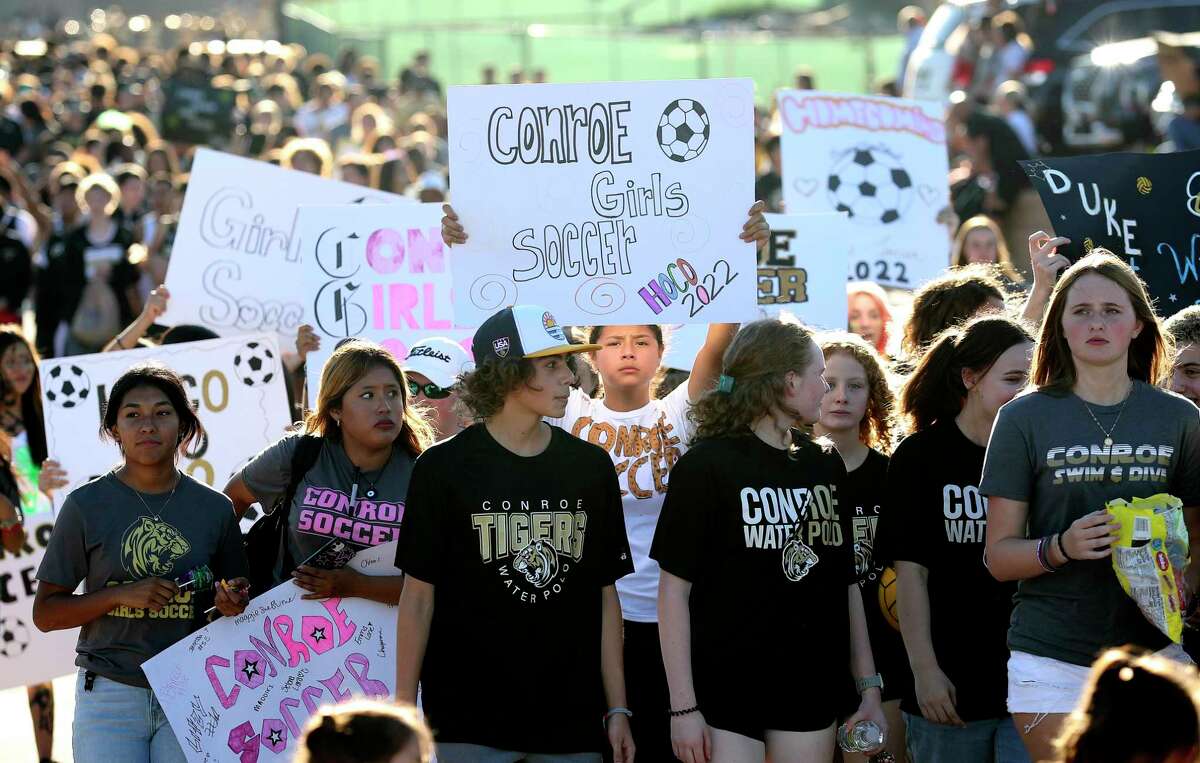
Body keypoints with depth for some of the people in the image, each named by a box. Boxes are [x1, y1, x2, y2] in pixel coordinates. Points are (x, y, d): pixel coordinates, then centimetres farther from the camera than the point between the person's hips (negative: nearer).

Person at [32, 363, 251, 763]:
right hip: (110, 696, -2)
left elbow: (236, 595, 18)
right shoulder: (86, 506, 0)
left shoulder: (215, 508, 6)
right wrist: (122, 595, -13)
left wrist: (231, 604, -6)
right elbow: (46, 613, 1)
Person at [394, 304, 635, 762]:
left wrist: (617, 709, 7)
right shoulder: (445, 467, -2)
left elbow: (604, 595, 10)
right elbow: (418, 596, -1)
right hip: (470, 723, -3)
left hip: (572, 722, 3)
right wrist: (404, 713, -4)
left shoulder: (590, 467, 7)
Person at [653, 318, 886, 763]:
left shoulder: (824, 466, 12)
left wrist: (869, 686, 12)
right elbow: (674, 591, -8)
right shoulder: (707, 466, -6)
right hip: (727, 694, -5)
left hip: (811, 693, 5)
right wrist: (683, 707, -12)